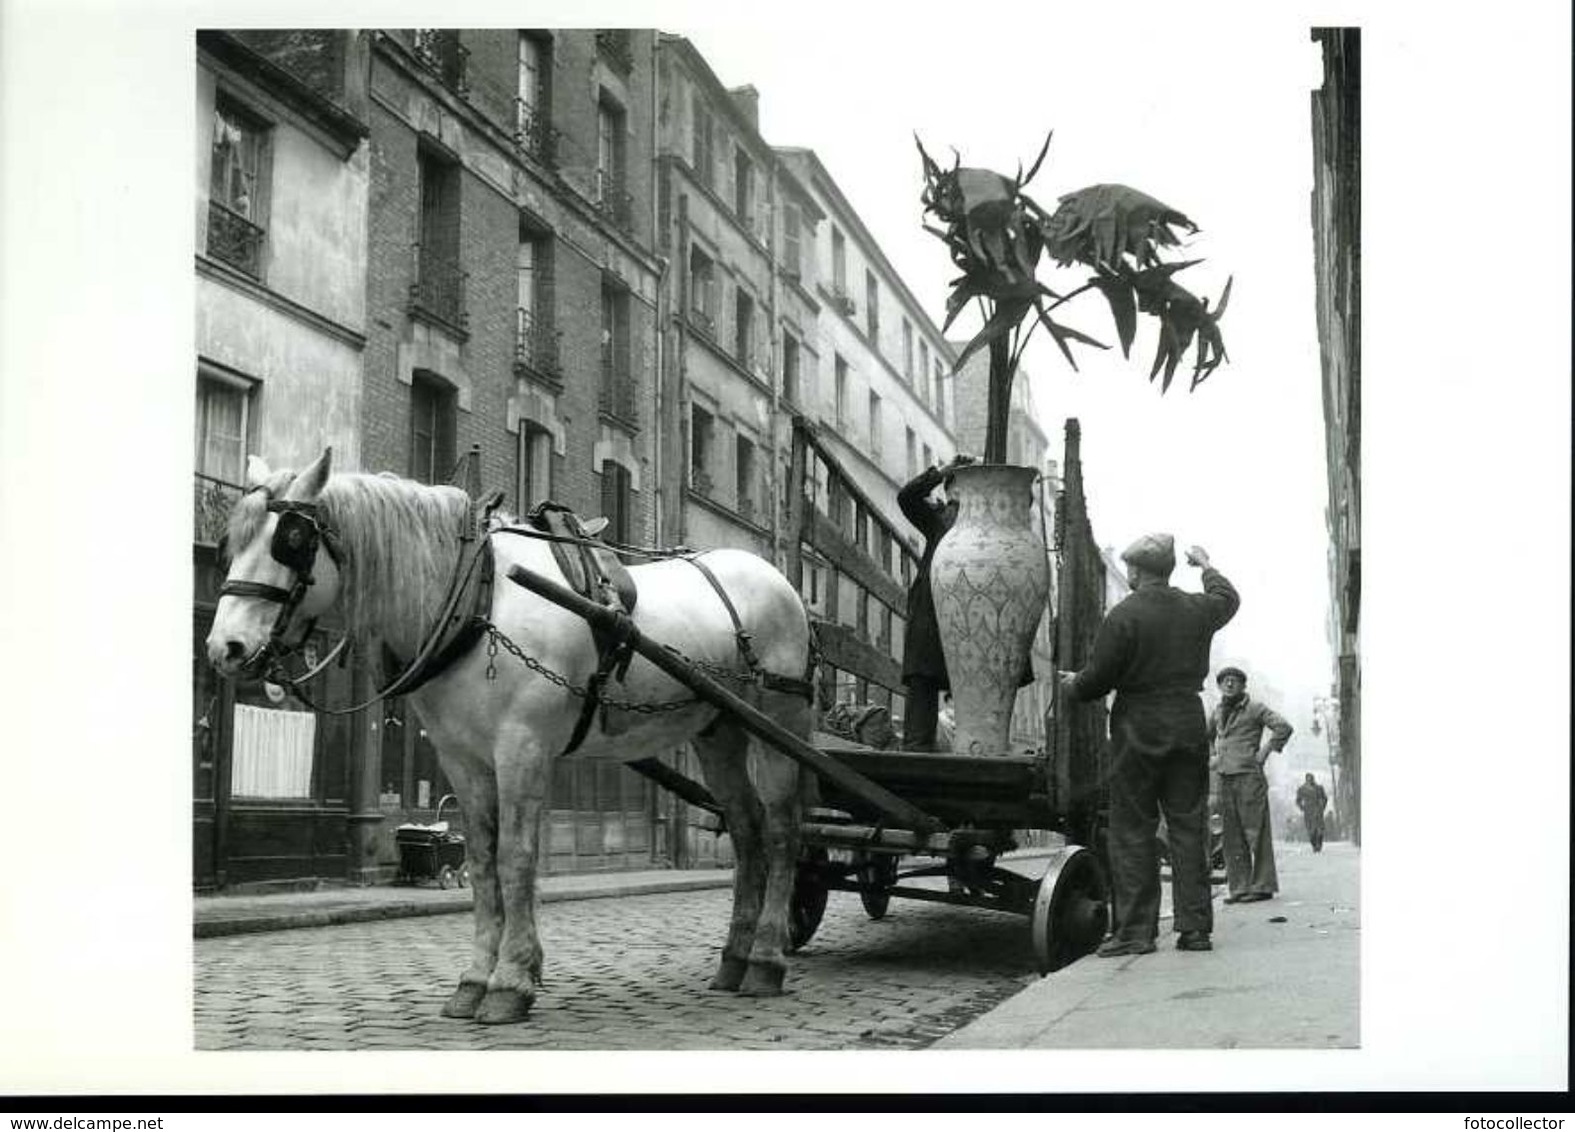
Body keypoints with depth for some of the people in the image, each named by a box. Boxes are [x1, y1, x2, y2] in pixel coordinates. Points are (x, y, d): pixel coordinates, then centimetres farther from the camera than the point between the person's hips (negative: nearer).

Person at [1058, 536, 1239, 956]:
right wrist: (1207, 567, 47)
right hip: (1188, 728, 5)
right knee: (1189, 829, 8)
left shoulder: (1124, 615, -11)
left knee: (1132, 833, 1)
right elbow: (1229, 598, 30)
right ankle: (1195, 927, 8)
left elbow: (1097, 680, -10)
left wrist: (1072, 685, 11)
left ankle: (1135, 930, 0)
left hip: (1138, 732, -5)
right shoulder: (1197, 609, 6)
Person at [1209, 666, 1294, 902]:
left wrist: (1265, 752, -10)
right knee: (1233, 836, 5)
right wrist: (1214, 756, 21)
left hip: (1249, 776, -6)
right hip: (1226, 779, 6)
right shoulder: (1218, 712, 17)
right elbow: (1207, 735, 36)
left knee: (1255, 832, -7)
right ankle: (1239, 887, 7)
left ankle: (1262, 886, -6)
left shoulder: (1255, 708, -2)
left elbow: (1283, 727, -11)